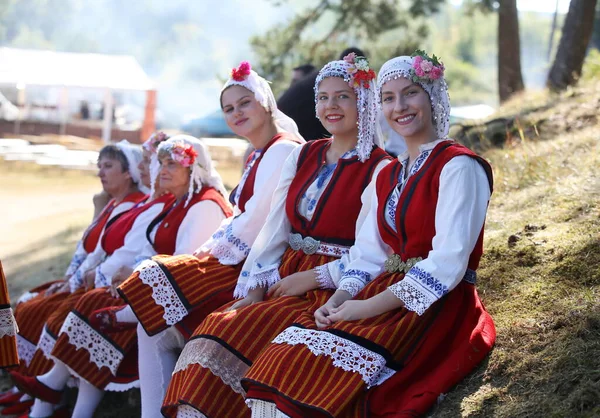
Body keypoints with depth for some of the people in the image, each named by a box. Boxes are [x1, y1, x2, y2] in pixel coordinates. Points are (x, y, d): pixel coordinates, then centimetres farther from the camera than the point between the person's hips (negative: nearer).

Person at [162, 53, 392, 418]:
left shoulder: (378, 169, -5)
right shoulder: (303, 157, 15)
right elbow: (274, 230, 9)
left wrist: (312, 279, -15)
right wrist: (254, 289, -2)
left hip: (328, 289, -6)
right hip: (284, 277, 6)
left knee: (234, 336, -26)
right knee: (210, 336, -18)